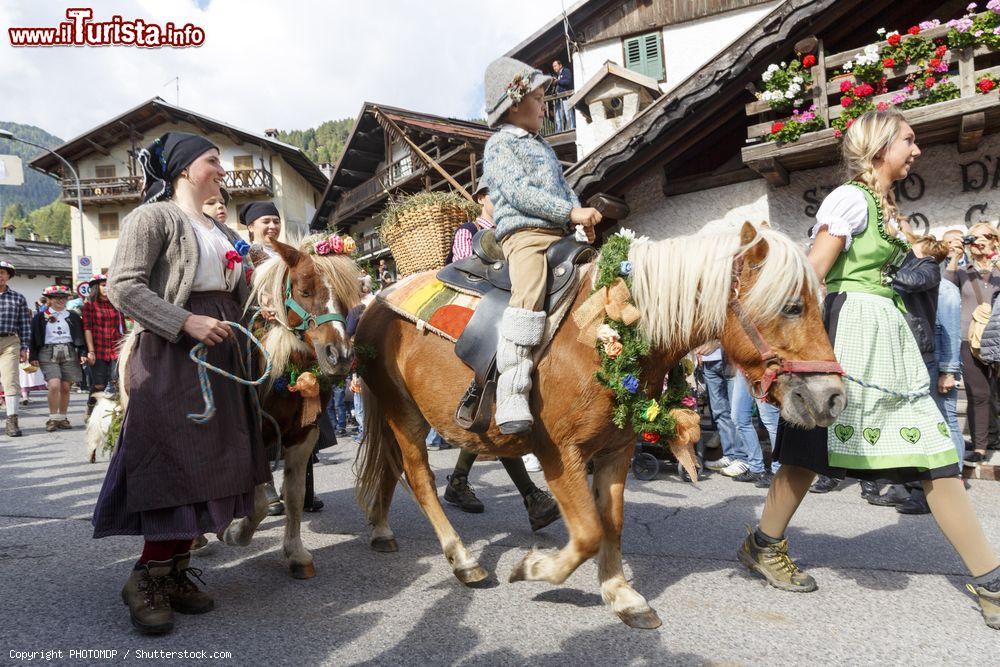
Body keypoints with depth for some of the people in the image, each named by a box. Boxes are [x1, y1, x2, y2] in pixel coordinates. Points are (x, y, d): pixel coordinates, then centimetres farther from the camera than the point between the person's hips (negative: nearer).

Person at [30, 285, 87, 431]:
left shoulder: (73, 316, 14)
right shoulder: (40, 317, 9)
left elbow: (80, 336, 13)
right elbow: (34, 338, 7)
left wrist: (83, 353, 2)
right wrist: (34, 357, 0)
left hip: (69, 352, 2)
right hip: (48, 353, -2)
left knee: (66, 387, 0)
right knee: (54, 385, -16)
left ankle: (62, 418, 12)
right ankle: (53, 418, -5)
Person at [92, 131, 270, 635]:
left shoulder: (221, 231, 19)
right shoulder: (154, 217, -4)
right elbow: (122, 286, -14)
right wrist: (187, 322, -22)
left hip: (222, 352, 8)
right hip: (171, 352, -8)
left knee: (208, 465, 8)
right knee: (173, 464, -7)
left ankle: (176, 571, 20)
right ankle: (148, 579, 8)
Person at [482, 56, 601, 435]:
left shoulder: (542, 146, 31)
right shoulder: (500, 144, 4)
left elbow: (563, 188, 27)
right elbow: (519, 192, -12)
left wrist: (583, 217, 7)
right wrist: (572, 213, -18)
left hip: (560, 234, 9)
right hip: (524, 233, -9)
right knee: (530, 295, -33)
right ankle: (512, 397, -38)